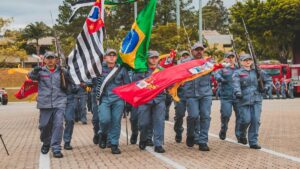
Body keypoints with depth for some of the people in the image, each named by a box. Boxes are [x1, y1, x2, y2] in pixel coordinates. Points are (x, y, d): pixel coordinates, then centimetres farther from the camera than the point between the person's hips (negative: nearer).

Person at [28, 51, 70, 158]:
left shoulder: (61, 71, 9)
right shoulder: (41, 71, 5)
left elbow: (66, 85, 19)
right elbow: (31, 76, -13)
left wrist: (65, 76, -1)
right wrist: (34, 71, -34)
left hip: (59, 102, 0)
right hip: (45, 103, 0)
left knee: (58, 124, -9)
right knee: (44, 125, 7)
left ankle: (56, 149, -2)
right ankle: (46, 143, 34)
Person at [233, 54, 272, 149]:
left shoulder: (257, 72, 15)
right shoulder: (238, 73, 4)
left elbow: (268, 80, 24)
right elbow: (236, 84, -13)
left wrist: (265, 88, 6)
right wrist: (238, 93, -32)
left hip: (256, 100, 3)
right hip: (244, 100, -3)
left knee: (256, 121, -5)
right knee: (246, 120, -7)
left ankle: (253, 142, 3)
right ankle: (242, 134, 26)